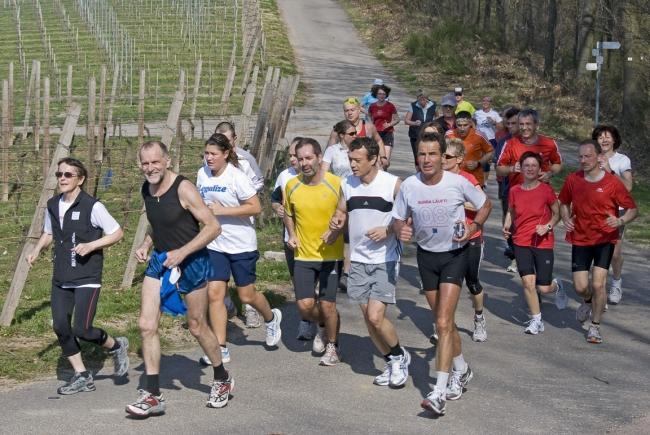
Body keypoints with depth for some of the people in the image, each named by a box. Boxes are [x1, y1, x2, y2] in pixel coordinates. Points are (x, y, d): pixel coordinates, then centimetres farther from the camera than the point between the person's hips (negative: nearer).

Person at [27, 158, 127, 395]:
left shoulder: (92, 206, -12)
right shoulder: (52, 205, 6)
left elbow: (117, 233, -7)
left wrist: (90, 246, -19)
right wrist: (36, 250, 5)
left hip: (87, 278, -6)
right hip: (61, 278, 6)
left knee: (82, 329, -12)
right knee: (60, 328, 1)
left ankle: (116, 346, 19)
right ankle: (81, 376, 15)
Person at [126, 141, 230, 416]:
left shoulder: (183, 189, -20)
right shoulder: (147, 189, 2)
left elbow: (213, 227, -20)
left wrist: (181, 253, -24)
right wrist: (146, 244, 3)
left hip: (191, 262, -6)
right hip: (160, 260, 6)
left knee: (197, 326, 7)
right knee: (146, 325, -5)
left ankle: (223, 380, 31)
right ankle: (153, 396, 0)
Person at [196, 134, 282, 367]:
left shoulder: (236, 177, -16)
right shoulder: (202, 174, 1)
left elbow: (256, 207, -20)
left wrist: (222, 210, -23)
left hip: (242, 245, -4)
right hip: (215, 245, 5)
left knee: (246, 295, 6)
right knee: (214, 293, -6)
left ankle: (271, 318, 40)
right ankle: (221, 349, 0)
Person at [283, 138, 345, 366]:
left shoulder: (336, 184, -13)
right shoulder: (292, 186, -2)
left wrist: (337, 231, -20)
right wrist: (291, 235, -1)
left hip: (331, 255, -3)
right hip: (303, 255, 3)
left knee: (327, 304, -3)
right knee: (305, 305, -3)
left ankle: (333, 346, 22)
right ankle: (322, 326, 31)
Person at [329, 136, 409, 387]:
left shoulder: (393, 184, -10)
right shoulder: (347, 184, 4)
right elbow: (342, 212, 19)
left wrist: (388, 231, -19)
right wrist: (337, 221, -3)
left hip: (385, 260, -5)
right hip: (358, 260, 5)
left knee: (376, 317, -14)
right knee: (368, 317, 7)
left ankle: (399, 356, 12)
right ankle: (391, 363, 24)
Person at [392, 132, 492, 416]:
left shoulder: (458, 183, -14)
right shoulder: (409, 186, -8)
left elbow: (485, 205, 3)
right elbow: (398, 219, 4)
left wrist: (473, 227, -14)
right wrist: (401, 230, -19)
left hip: (455, 254, -4)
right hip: (426, 256, 4)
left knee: (443, 323, -14)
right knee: (445, 322, 15)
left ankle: (439, 392, -16)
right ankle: (461, 369, 40)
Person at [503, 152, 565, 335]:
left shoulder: (546, 190, -7)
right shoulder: (514, 191, 1)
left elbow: (557, 213, 4)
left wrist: (548, 226, -14)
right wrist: (507, 226, -1)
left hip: (543, 242, -2)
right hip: (521, 242, 2)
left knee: (543, 288, -2)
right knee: (528, 282, -10)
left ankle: (556, 285, 36)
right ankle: (536, 320, 8)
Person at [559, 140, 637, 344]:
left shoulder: (612, 182, -11)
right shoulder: (573, 180, -2)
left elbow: (632, 209, -5)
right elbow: (564, 202, 16)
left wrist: (620, 221, -25)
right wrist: (566, 219, -4)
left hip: (605, 239, -2)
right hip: (580, 239, 3)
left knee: (598, 284, -13)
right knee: (580, 287, -1)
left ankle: (595, 326, 7)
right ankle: (588, 301, 38)